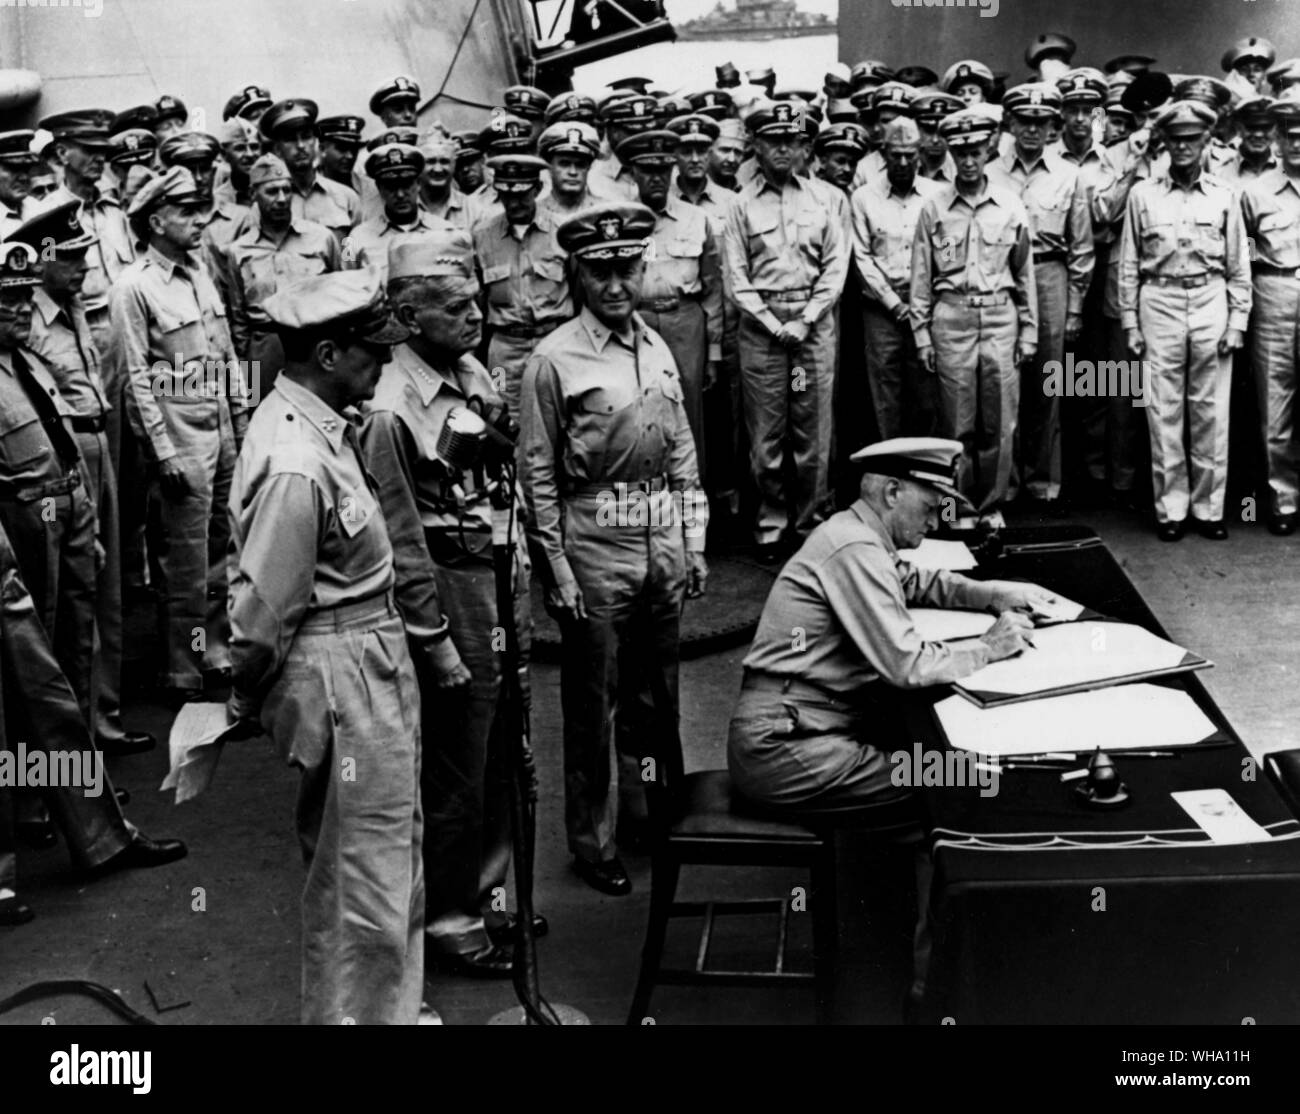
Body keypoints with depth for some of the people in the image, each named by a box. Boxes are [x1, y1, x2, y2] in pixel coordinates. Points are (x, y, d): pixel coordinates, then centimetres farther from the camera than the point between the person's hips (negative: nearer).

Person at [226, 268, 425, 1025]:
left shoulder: (321, 421, 4)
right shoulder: (296, 467, -26)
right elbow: (263, 612, -20)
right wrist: (245, 704, -4)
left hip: (377, 661, 10)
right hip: (343, 681, -10)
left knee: (389, 864, 23)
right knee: (365, 883, 4)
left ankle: (390, 1004, 40)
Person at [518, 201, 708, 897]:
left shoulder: (657, 349, 8)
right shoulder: (555, 360, -9)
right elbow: (538, 475, -8)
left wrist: (693, 543, 11)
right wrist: (557, 571, -11)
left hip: (663, 538, 6)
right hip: (595, 543, -5)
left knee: (657, 693, 17)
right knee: (592, 703, 5)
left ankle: (649, 812, 35)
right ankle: (591, 841, 19)